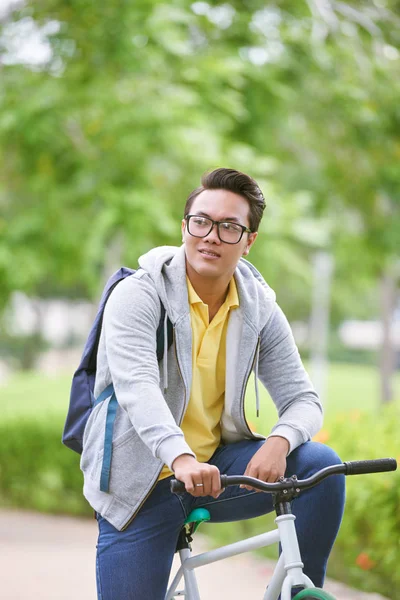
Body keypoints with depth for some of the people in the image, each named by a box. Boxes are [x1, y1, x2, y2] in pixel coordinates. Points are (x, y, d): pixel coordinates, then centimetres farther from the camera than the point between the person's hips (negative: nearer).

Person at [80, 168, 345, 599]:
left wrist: (279, 442, -27)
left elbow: (302, 398, -2)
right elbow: (136, 386, -29)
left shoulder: (260, 309, 1)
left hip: (215, 471, 3)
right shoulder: (138, 296, -13)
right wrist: (181, 459, -47)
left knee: (320, 463, -18)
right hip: (141, 487, -3)